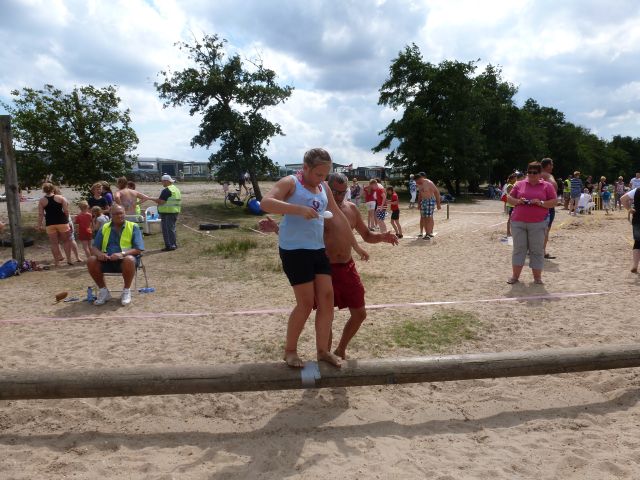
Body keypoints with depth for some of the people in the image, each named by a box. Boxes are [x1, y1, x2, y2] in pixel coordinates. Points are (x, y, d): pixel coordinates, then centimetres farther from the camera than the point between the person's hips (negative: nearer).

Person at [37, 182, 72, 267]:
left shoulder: (42, 201, 2)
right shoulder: (60, 198, -1)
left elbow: (40, 214, -2)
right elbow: (66, 211, -5)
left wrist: (39, 225, 3)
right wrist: (67, 220, 9)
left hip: (50, 224, 1)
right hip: (62, 222, -1)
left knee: (54, 243, 7)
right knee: (66, 240, 11)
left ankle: (56, 260, 10)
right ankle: (69, 259, 8)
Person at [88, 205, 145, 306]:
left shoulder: (133, 227, 0)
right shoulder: (104, 228, 11)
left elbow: (138, 249, -9)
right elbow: (94, 248, 8)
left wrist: (122, 254, -26)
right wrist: (99, 254, -17)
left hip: (126, 258, -3)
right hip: (107, 260, 4)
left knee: (129, 260, -37)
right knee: (91, 261, -24)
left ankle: (126, 291, -15)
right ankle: (103, 291, -4)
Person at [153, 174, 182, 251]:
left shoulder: (166, 190, -16)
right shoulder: (176, 189, 16)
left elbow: (160, 201, -21)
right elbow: (179, 201, 21)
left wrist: (153, 199, -4)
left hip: (167, 213, -10)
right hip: (175, 212, 10)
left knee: (167, 229, -5)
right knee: (172, 228, 17)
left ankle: (169, 246, -5)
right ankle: (174, 244, 22)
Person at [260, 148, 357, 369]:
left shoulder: (324, 187, 14)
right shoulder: (290, 183, -7)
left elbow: (338, 216, 20)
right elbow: (265, 203, -23)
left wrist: (355, 245, 22)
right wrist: (298, 209, -31)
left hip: (318, 249, 7)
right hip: (294, 250, -7)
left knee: (327, 297, 5)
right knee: (306, 302, -5)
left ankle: (323, 350, 19)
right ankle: (290, 350, 16)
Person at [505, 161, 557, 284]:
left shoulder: (547, 186, 6)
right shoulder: (519, 184, 10)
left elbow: (554, 201, 2)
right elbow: (509, 198, 11)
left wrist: (541, 203, -14)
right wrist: (518, 201, -9)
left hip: (537, 224, -1)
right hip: (518, 222, 2)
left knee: (537, 250, 2)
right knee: (519, 248, 5)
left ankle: (537, 277, 12)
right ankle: (515, 276, 11)